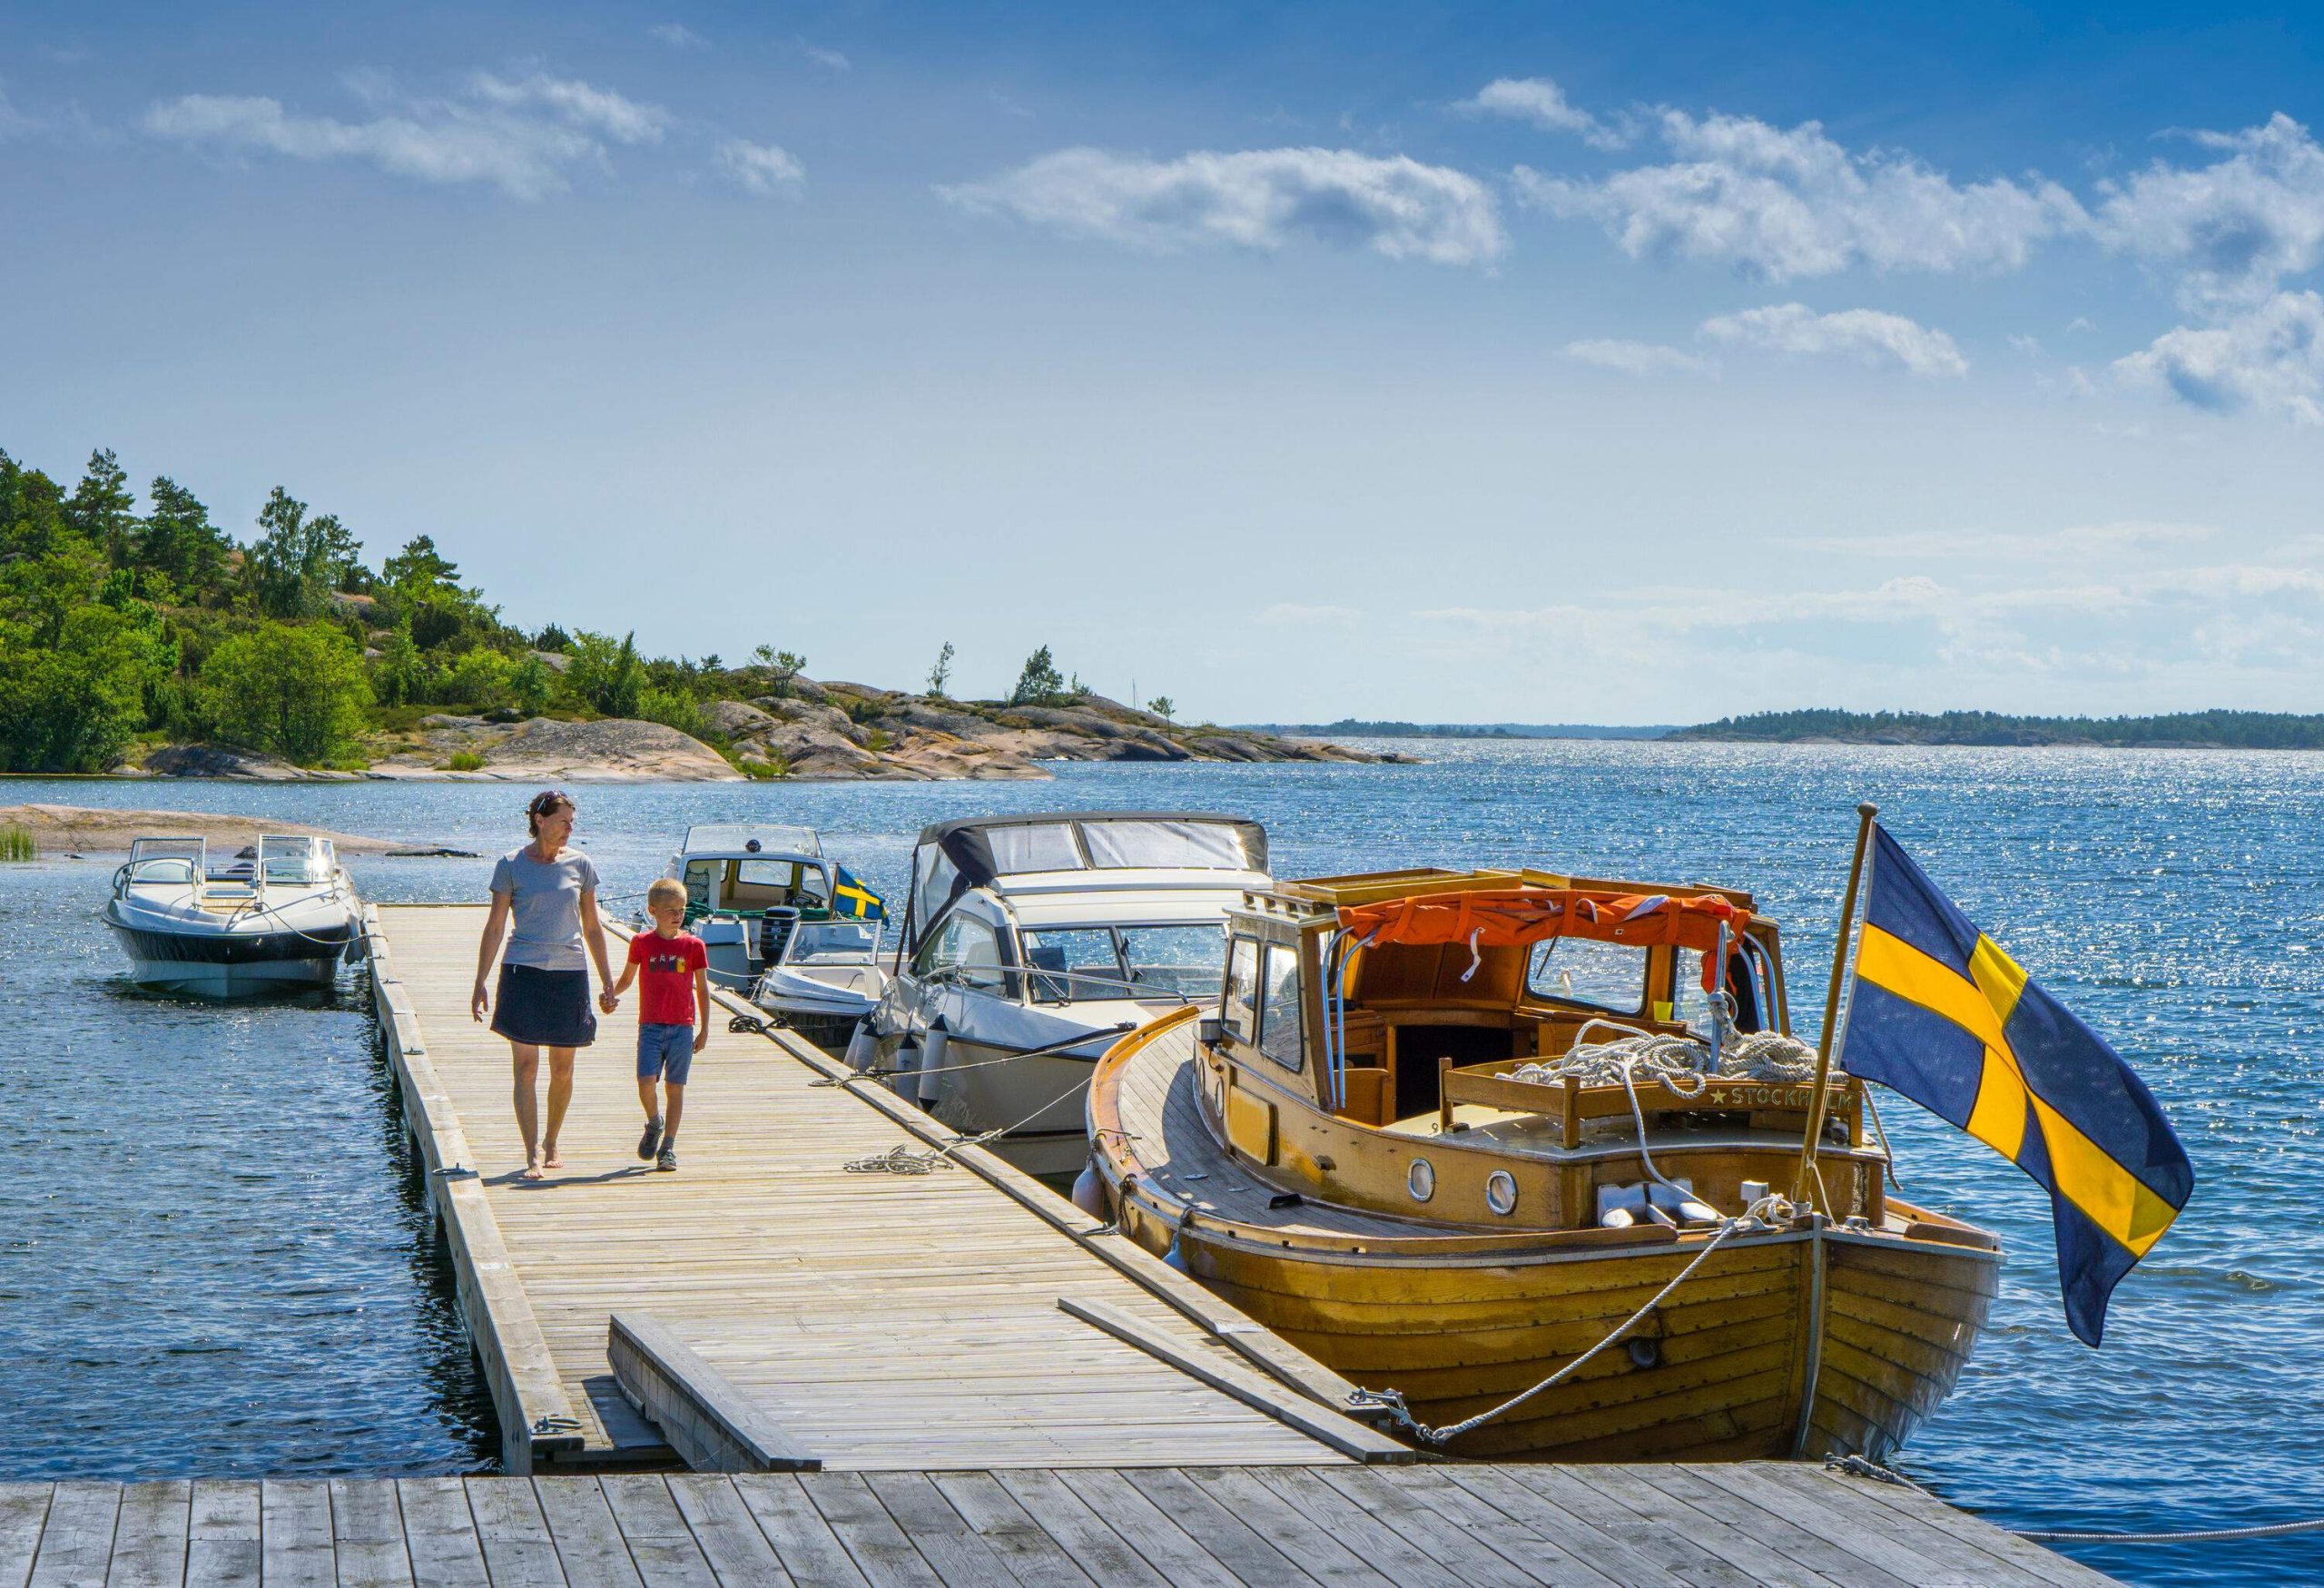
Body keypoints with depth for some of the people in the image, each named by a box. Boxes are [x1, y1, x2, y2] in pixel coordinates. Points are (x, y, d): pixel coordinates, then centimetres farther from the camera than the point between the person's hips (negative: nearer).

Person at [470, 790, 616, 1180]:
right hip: (523, 972, -3)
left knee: (562, 1069, 8)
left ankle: (552, 1144, 26)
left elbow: (592, 928, 13)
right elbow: (495, 927, 2)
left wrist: (607, 981, 13)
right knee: (526, 1067, -8)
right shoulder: (511, 865, -1)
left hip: (569, 973, 3)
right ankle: (533, 1156, -8)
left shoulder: (579, 864, 6)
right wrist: (480, 984, 0)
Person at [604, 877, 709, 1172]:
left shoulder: (693, 945, 2)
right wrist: (611, 995, -8)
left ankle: (668, 1146, 8)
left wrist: (704, 1030, 5)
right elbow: (627, 977, 14)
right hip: (650, 1026, 0)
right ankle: (654, 1123, 17)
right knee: (646, 1082, -13)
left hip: (682, 1028, 0)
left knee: (675, 1087, 1)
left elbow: (702, 989, 8)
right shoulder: (642, 943, 3)